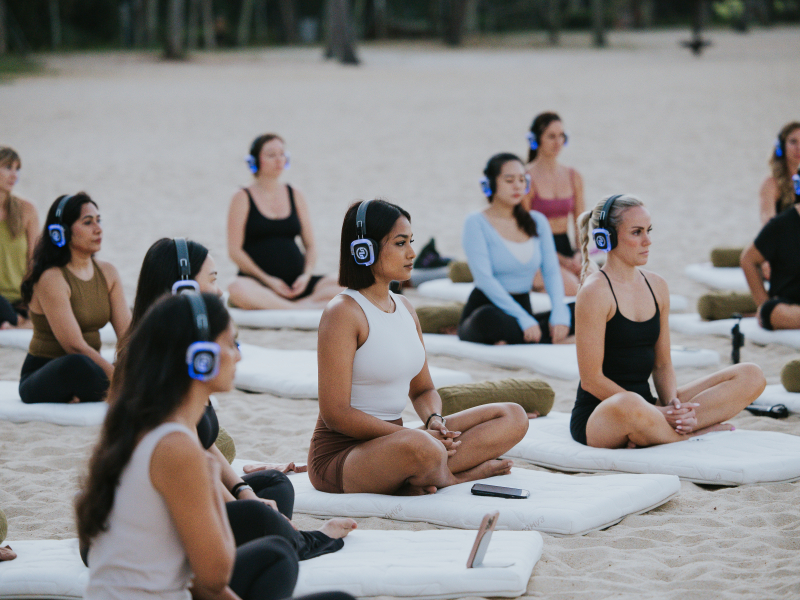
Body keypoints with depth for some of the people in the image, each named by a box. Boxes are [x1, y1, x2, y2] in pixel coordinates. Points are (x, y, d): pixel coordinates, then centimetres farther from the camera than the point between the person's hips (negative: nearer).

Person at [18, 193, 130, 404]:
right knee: (78, 364, -42)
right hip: (43, 377, -7)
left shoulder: (107, 273, 8)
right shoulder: (51, 279, -15)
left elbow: (127, 333, 0)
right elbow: (75, 346, -21)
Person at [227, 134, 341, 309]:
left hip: (295, 284, 4)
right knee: (237, 289, -40)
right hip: (258, 282, -4)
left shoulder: (296, 196, 16)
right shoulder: (242, 199, 4)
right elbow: (235, 250, -5)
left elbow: (310, 245, 15)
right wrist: (268, 280, -15)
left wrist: (306, 275, -6)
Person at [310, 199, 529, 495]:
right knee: (422, 449, -42)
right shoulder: (343, 312, -13)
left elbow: (423, 390, 19)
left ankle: (424, 479, -18)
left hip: (392, 440, 9)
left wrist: (434, 421, -6)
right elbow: (335, 413, -18)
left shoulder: (404, 308, 13)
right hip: (341, 455, -9)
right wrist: (417, 435, -20)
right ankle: (459, 474, -9)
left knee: (513, 416, -1)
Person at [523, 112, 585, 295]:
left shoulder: (574, 177, 11)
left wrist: (579, 255, -8)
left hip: (565, 247, 5)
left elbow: (580, 224, 13)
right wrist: (562, 261, -14)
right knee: (573, 288, -31)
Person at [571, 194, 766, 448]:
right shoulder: (595, 292, -11)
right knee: (629, 406, -45)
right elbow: (591, 379, -14)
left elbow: (662, 363, 14)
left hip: (646, 405, 8)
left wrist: (674, 406, -8)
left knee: (751, 376, -5)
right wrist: (658, 413, -17)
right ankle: (703, 430, -17)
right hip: (597, 418, -8)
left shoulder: (657, 286, 11)